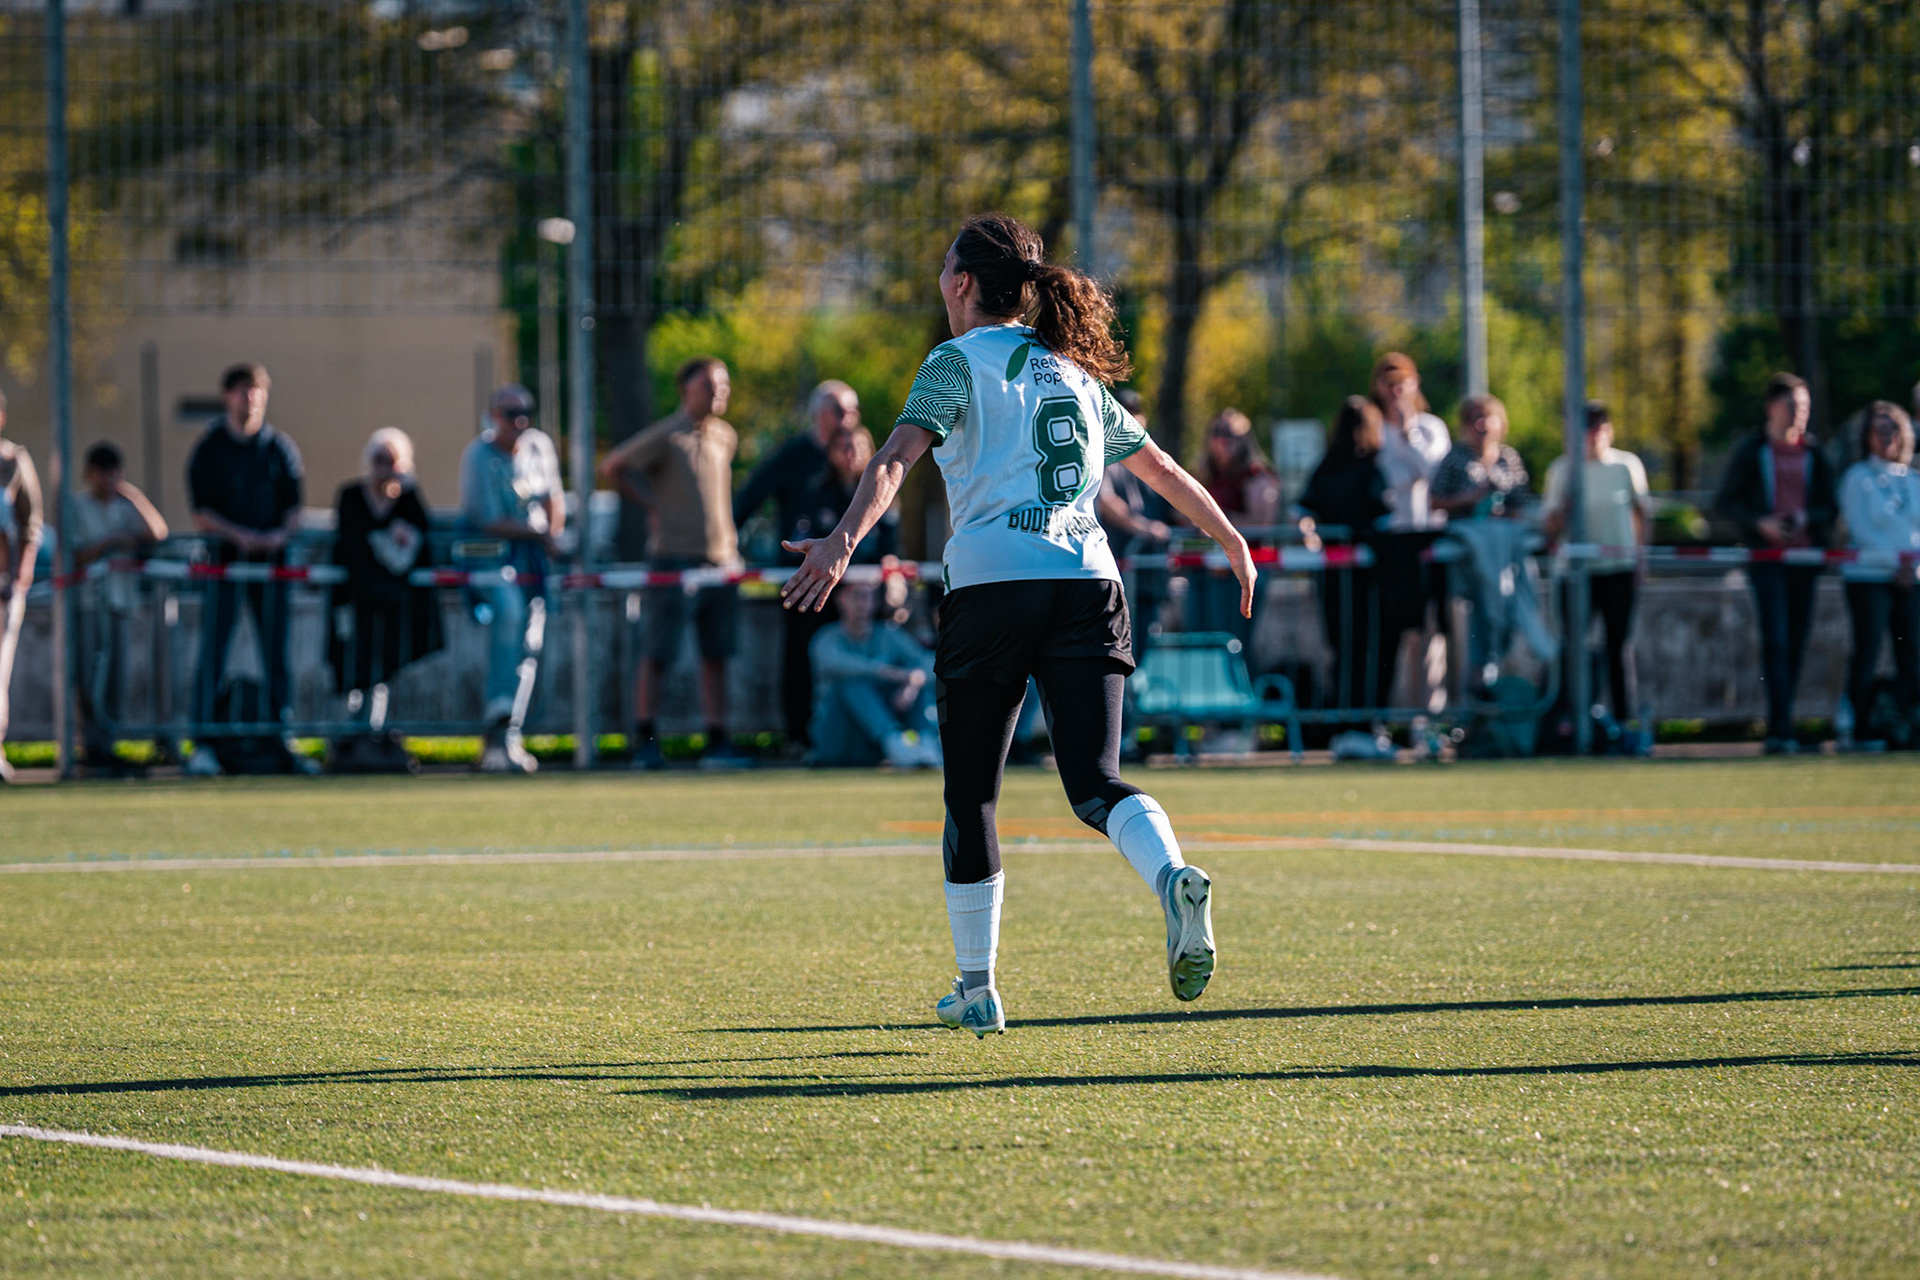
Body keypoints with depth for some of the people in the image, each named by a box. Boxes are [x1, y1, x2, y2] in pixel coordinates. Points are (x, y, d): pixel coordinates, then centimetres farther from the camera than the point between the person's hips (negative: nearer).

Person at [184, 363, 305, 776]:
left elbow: (294, 506, 8)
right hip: (224, 555, -2)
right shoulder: (210, 448, 3)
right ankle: (204, 743, -7)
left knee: (276, 651, 3)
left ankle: (282, 739, 9)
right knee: (213, 648, -7)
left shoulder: (279, 447, 9)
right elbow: (201, 514, -2)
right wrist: (239, 535, -16)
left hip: (271, 556, 2)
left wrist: (281, 533, -13)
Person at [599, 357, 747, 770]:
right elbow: (611, 467, -2)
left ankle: (717, 741, 9)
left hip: (721, 560, 6)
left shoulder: (725, 437, 12)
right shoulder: (665, 436, -7)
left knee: (715, 655, 6)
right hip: (676, 560, -6)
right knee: (658, 655, -4)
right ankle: (645, 742, 1)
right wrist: (653, 503, -2)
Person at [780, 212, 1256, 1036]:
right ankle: (1175, 880, -36)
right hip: (1088, 582, 4)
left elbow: (899, 456, -14)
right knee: (1095, 783, -4)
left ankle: (976, 988, 14)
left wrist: (845, 540, -27)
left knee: (970, 794, 10)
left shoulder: (959, 362, 4)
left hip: (993, 585, -4)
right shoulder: (1075, 371, 21)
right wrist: (1233, 542, 40)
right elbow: (1161, 469, 28)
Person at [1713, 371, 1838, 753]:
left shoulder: (1814, 455, 11)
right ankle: (1781, 729, -18)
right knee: (1776, 641, -14)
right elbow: (1724, 503, 1)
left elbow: (1830, 508, 12)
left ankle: (1778, 729, 14)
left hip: (1806, 559, 4)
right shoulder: (1749, 452, 3)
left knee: (1796, 645, 4)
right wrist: (1760, 523, -15)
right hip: (1767, 557, -4)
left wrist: (1807, 518, -10)